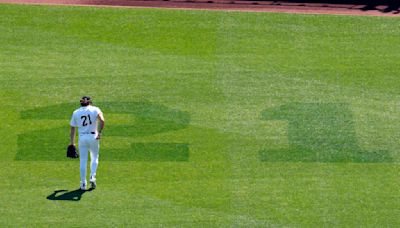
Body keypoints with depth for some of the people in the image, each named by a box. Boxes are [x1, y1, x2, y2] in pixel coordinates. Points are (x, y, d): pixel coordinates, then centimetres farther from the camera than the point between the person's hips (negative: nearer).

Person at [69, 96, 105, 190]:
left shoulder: (76, 113, 9)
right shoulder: (95, 110, 3)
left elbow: (72, 129, 8)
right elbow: (102, 120, -17)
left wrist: (72, 143, 13)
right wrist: (99, 132, -13)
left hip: (82, 138, 1)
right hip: (93, 137, -1)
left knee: (83, 161, 8)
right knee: (94, 158, 18)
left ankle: (83, 183, 6)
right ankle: (92, 177, 0)